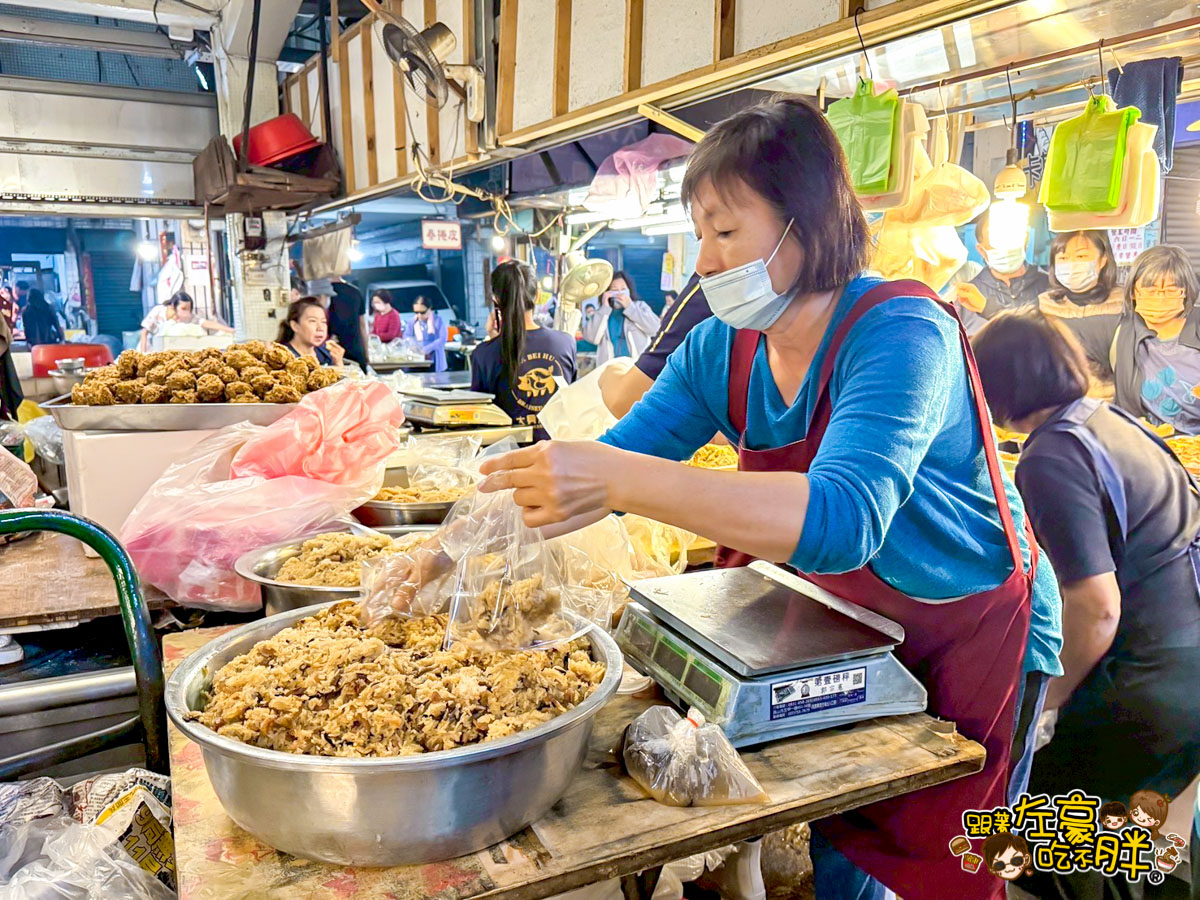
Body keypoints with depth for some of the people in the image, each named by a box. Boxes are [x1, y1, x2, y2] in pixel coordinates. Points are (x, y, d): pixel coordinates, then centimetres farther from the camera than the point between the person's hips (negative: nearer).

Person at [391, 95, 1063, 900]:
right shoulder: (722, 351, -9)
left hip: (975, 640, -5)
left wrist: (623, 481, -50)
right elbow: (608, 458, -6)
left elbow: (843, 517, -44)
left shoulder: (900, 332, -29)